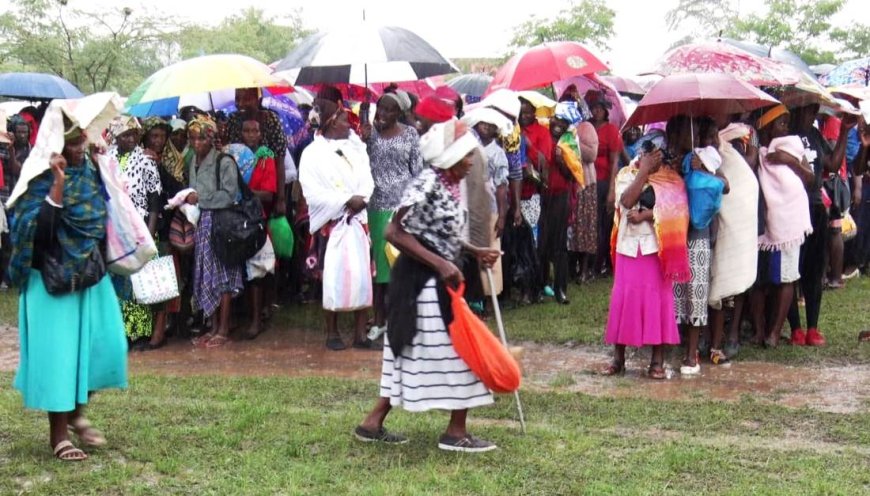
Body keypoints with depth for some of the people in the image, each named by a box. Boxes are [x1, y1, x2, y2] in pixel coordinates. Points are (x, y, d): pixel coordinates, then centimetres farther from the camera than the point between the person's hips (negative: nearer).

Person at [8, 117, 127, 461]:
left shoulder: (91, 171, 6)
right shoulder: (40, 180, -13)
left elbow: (105, 218, 17)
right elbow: (38, 227, -24)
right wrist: (58, 185, -30)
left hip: (91, 273, 6)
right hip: (53, 279, -6)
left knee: (105, 345, 4)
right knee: (58, 351, -2)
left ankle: (77, 412, 25)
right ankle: (58, 434, 11)